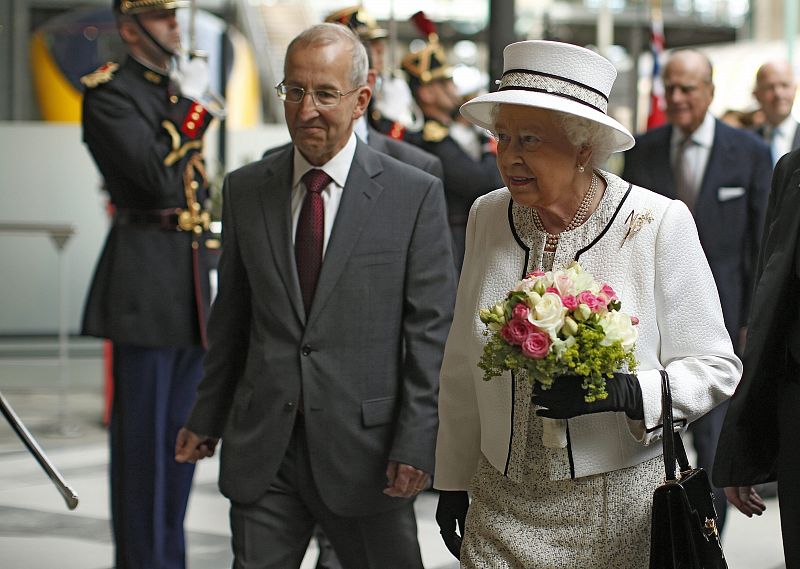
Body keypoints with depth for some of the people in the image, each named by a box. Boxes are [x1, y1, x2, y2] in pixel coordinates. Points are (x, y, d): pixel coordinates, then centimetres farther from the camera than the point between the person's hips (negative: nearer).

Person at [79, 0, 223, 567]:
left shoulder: (180, 87, 17)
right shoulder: (109, 93, -8)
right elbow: (158, 177, -19)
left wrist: (213, 264, 15)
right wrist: (195, 108, -15)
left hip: (193, 285, 8)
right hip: (144, 281, -8)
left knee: (182, 430, 12)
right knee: (143, 433, -2)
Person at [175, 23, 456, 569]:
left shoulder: (414, 195, -4)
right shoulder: (245, 190, 7)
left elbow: (431, 329, -6)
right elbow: (231, 314, 14)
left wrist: (416, 444, -11)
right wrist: (208, 417, 14)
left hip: (364, 448, -3)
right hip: (261, 448, 3)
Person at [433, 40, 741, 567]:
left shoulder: (659, 223, -11)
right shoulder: (487, 217, 1)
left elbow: (715, 367, -8)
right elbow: (462, 365, 10)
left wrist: (622, 392, -24)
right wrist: (453, 482, 13)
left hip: (621, 513, -3)